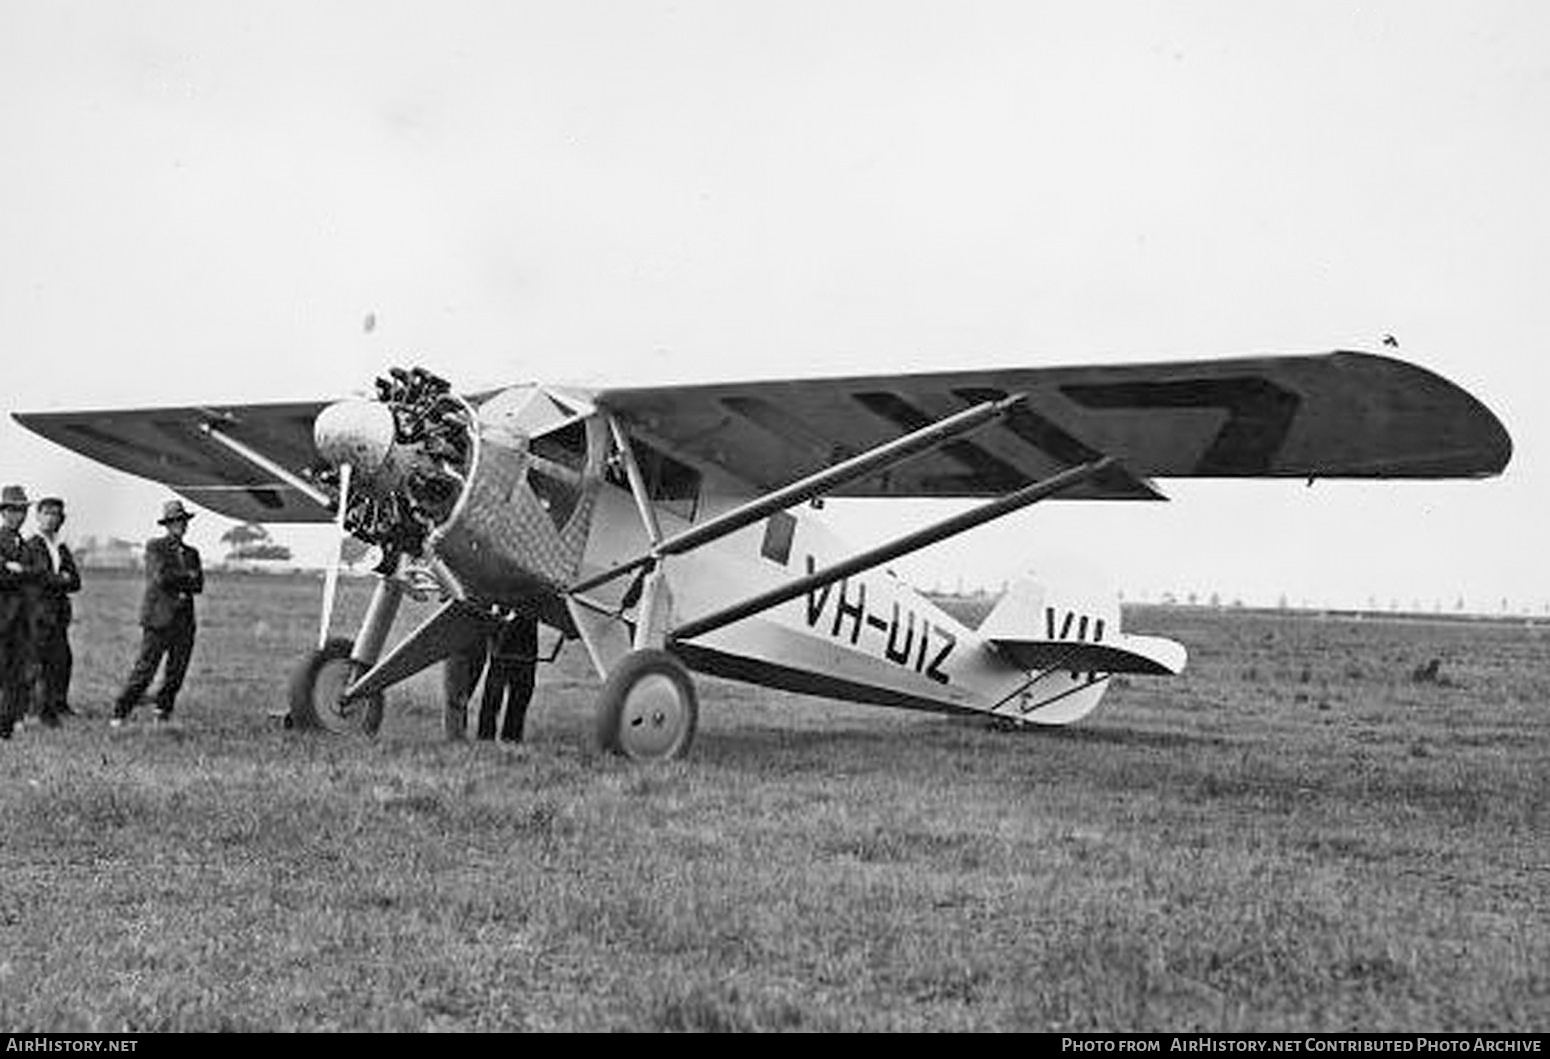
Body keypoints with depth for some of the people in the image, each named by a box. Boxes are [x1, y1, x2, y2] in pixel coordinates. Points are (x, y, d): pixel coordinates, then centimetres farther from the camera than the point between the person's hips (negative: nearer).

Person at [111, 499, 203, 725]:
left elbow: (198, 585, 5)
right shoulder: (154, 547, 2)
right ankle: (120, 714, -2)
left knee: (176, 673, 2)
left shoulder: (191, 553, 18)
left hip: (184, 621, 5)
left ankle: (163, 713, 14)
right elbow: (161, 577, -14)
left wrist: (176, 582, -9)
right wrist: (187, 576, -2)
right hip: (159, 619, -5)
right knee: (145, 669, -9)